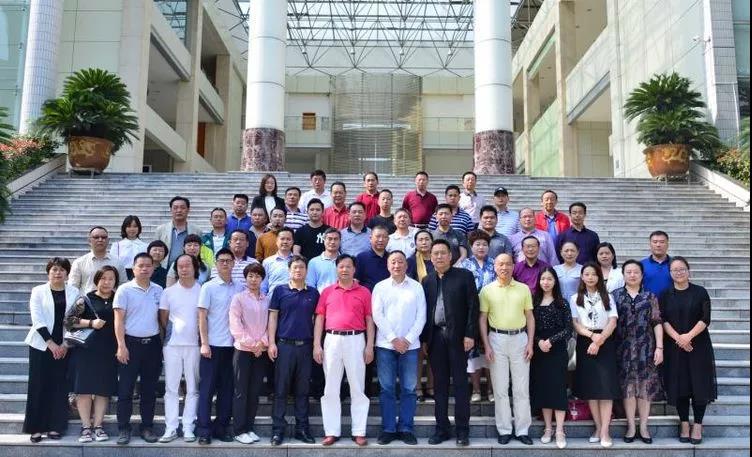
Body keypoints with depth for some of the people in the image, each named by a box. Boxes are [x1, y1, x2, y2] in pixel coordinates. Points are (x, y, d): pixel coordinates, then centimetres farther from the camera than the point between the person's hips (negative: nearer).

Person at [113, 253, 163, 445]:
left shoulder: (158, 290, 8)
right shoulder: (125, 289, -4)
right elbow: (119, 319, -7)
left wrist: (164, 341, 7)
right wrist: (121, 345, -13)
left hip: (153, 344, 4)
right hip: (131, 343, -3)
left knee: (149, 389, 9)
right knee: (125, 389, 1)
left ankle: (147, 427, 18)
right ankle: (123, 429, 10)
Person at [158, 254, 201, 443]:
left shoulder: (203, 290, 2)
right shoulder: (168, 292, 6)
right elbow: (163, 318, 9)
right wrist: (171, 334, 4)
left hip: (195, 344, -1)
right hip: (172, 344, 1)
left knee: (193, 389, 4)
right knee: (171, 388, 3)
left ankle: (188, 428, 10)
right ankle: (170, 429, 9)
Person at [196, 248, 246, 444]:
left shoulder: (240, 287, 6)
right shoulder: (209, 287, -2)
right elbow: (202, 317, -4)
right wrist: (204, 343, -10)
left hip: (233, 345, 3)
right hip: (213, 345, -3)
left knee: (227, 388, 8)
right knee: (207, 387, 1)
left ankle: (221, 427, 17)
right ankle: (203, 429, 6)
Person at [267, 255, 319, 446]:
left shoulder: (313, 293, 8)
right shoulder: (280, 291, 2)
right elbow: (273, 317, 2)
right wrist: (271, 342, -6)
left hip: (306, 346, 2)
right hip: (284, 344, -2)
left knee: (302, 390, 8)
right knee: (281, 389, 1)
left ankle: (302, 428, 15)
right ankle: (278, 429, 7)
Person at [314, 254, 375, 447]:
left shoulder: (364, 292, 6)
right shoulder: (327, 292, 8)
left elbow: (369, 320, 5)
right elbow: (319, 319, 7)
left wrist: (370, 345, -3)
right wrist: (316, 345, 0)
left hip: (356, 340, -1)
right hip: (332, 340, 1)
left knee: (358, 388, 3)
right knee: (331, 388, 4)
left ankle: (359, 431, 9)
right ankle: (331, 431, 12)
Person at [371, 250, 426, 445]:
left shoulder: (416, 287, 6)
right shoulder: (380, 287, 6)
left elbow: (421, 316, 1)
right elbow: (377, 315, -2)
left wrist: (408, 339, -8)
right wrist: (393, 339, -9)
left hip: (410, 345, 0)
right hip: (385, 344, 0)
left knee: (409, 389, 3)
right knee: (387, 389, 3)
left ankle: (406, 429, 11)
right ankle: (388, 429, 10)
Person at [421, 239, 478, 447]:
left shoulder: (464, 276, 0)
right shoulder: (427, 280, 11)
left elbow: (473, 307, -4)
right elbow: (424, 310, 10)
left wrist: (469, 334, -11)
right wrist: (424, 339, 6)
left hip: (457, 336, -3)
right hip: (435, 337, 3)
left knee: (460, 384, 1)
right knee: (440, 385, 8)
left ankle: (462, 430, 8)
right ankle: (441, 428, 15)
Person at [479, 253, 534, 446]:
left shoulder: (524, 289, 5)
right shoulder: (487, 290, 2)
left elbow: (530, 317, 7)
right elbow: (482, 319, 2)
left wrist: (530, 343, -1)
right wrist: (486, 346, -5)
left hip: (519, 338, 1)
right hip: (497, 339, -1)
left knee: (522, 388, 5)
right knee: (500, 388, 5)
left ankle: (522, 430, 14)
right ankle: (504, 430, 14)